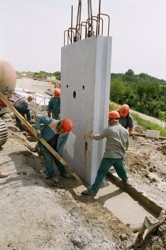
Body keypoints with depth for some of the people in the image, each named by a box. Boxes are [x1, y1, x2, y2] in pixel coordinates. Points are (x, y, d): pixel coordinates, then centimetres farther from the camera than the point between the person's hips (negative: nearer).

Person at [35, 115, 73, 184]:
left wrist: (59, 152, -11)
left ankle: (62, 171, 34)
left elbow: (63, 142, -10)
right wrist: (37, 129, -36)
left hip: (55, 146, 4)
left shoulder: (66, 132, -19)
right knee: (48, 158, -9)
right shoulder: (51, 122, -34)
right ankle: (51, 175, 10)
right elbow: (39, 118, -28)